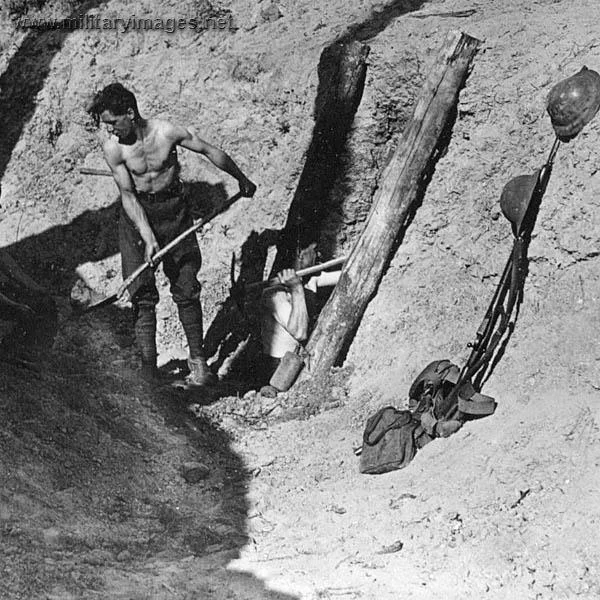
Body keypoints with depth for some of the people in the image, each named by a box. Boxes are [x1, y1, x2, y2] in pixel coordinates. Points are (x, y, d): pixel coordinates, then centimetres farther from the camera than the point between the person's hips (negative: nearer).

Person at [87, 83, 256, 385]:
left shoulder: (169, 132, -16)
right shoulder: (113, 148, -13)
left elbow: (211, 152, -2)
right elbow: (127, 195, -11)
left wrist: (242, 180, 10)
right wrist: (149, 237, -19)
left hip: (173, 209, 0)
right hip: (137, 213, 0)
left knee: (186, 288, 1)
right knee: (142, 293, -4)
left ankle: (197, 358, 13)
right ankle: (147, 365, -2)